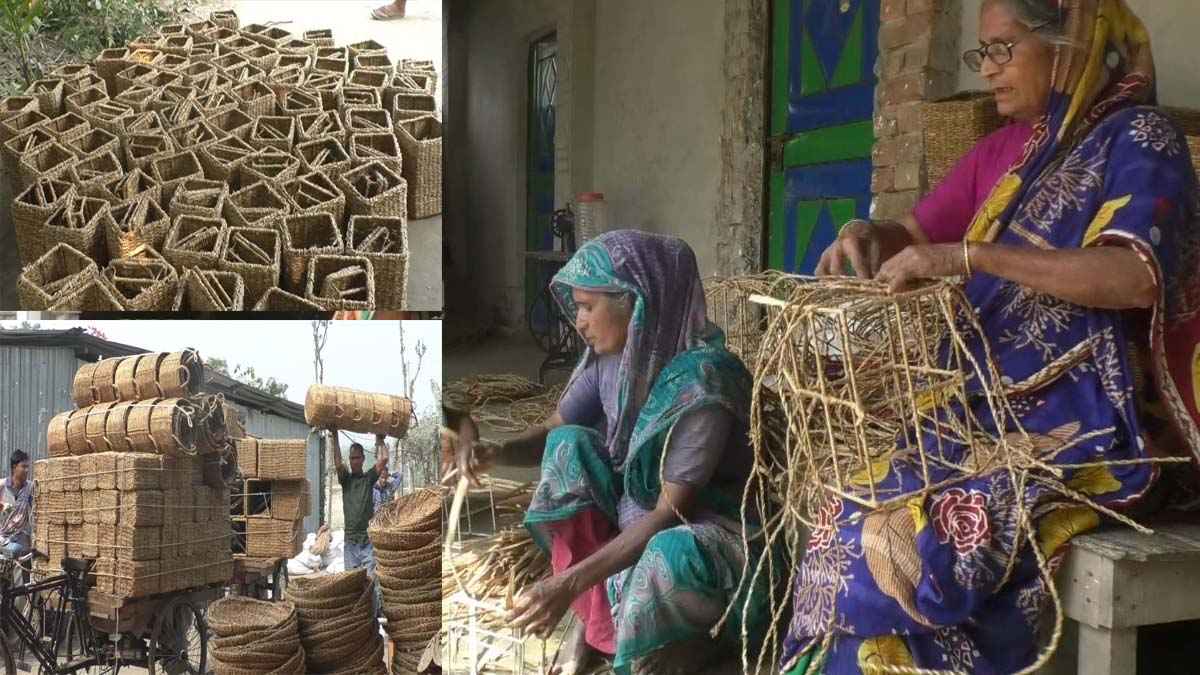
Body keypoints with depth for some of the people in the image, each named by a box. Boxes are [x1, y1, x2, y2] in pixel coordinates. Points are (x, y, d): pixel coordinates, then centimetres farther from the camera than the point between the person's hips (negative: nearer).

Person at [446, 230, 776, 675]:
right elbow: (553, 431, 7)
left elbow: (671, 513, -30)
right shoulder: (610, 355, -6)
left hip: (705, 528, -7)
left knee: (672, 552, -39)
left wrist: (571, 582, -34)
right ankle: (591, 612, -5)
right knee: (570, 443, -11)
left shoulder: (701, 378, -28)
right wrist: (497, 452, -16)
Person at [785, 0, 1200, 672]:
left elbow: (1137, 278, -22)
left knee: (904, 540, -24)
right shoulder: (1008, 149, 14)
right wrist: (867, 234, -2)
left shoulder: (1138, 138, -6)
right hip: (996, 409, 7)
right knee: (854, 514, -11)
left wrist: (970, 255, -25)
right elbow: (916, 236, 21)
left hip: (1089, 425, -6)